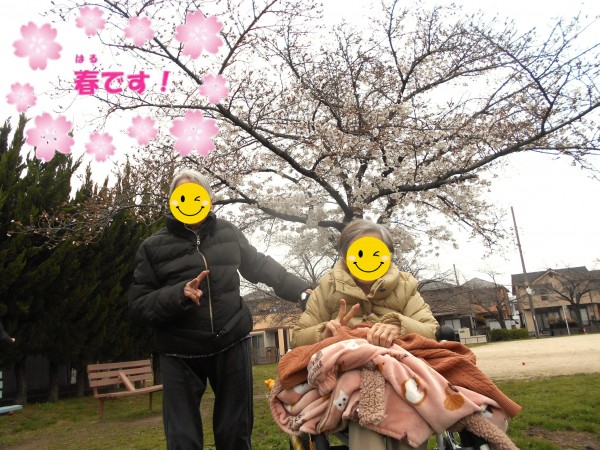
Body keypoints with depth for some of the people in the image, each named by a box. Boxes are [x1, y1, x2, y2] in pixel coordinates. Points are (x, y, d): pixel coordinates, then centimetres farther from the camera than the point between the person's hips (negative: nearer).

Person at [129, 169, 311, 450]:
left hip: (232, 346, 2)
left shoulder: (227, 233, 3)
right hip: (180, 355, -1)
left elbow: (261, 266, 14)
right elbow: (138, 306, -6)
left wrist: (300, 290, 10)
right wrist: (179, 294, -22)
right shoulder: (154, 246, -3)